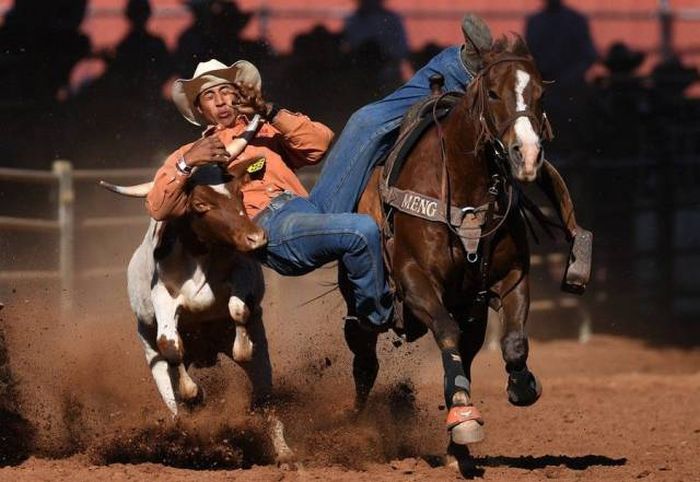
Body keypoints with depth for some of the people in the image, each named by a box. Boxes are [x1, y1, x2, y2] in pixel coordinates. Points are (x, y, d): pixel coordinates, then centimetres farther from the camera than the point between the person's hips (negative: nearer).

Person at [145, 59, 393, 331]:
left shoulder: (268, 134, 33)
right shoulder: (191, 154, 25)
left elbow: (320, 142, 13)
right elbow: (158, 208, 7)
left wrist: (270, 113, 3)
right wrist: (187, 164, -9)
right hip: (266, 224, -5)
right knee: (363, 230, -27)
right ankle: (376, 318, -11)